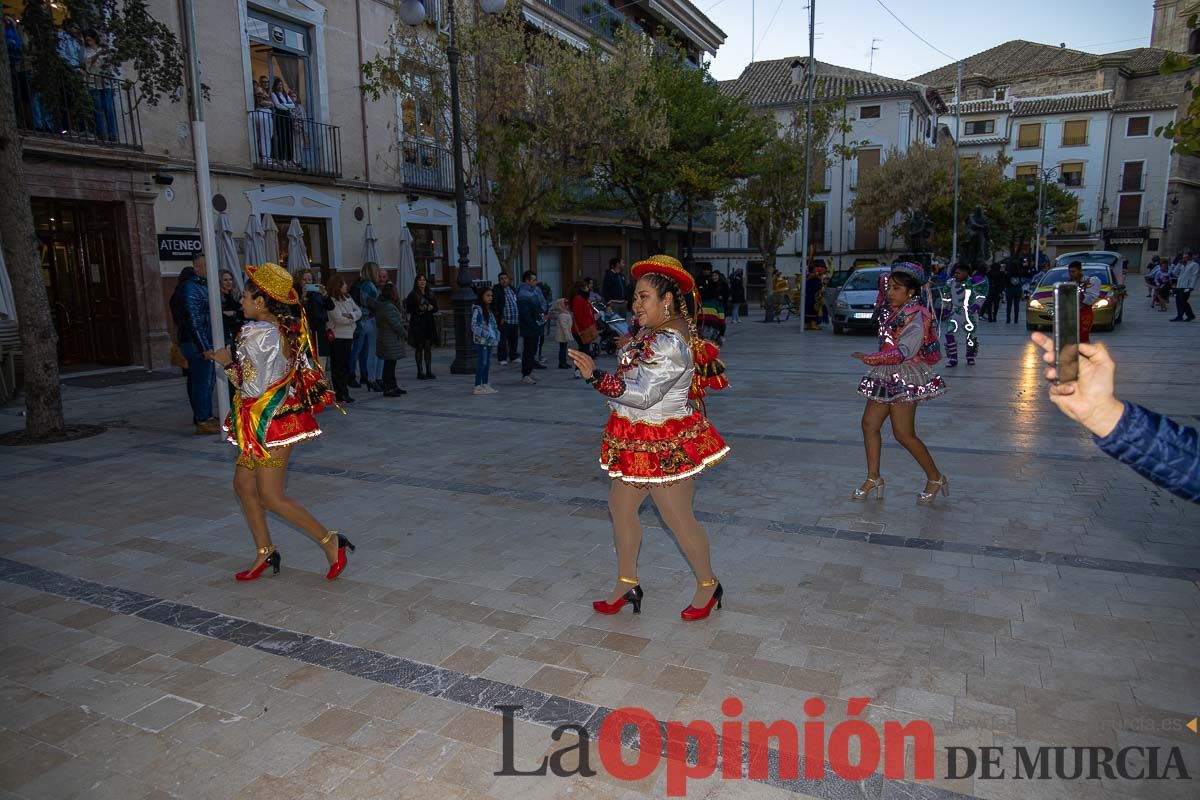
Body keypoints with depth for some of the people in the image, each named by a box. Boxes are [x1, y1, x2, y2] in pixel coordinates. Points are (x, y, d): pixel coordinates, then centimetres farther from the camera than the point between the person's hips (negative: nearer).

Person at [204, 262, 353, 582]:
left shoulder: (259, 335, -21)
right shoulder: (284, 330, 6)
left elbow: (253, 387, -20)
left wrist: (228, 363, -6)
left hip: (272, 423, -10)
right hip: (265, 424, 10)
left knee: (272, 497, -2)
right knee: (243, 484, 16)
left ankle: (329, 541, 3)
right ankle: (266, 553, 24)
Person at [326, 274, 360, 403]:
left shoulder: (347, 297, 9)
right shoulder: (331, 300, -14)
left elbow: (359, 311, 5)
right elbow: (339, 319, -20)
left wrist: (351, 315, -15)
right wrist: (352, 318, -5)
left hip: (348, 336, 8)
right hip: (337, 338, -8)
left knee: (346, 365, 11)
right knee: (338, 367, -2)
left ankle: (344, 393, 18)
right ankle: (340, 394, 3)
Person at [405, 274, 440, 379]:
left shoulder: (430, 294, 12)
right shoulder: (412, 295, -1)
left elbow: (436, 308, 13)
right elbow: (409, 309, -5)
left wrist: (431, 308, -7)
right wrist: (419, 309, -17)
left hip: (429, 323, 4)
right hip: (417, 324, -4)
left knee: (428, 347, 4)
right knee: (419, 347, -1)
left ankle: (429, 371, 9)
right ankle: (420, 372, 3)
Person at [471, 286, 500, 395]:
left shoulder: (488, 309, 16)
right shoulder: (477, 309, -12)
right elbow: (474, 326, -18)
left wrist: (496, 335, 12)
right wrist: (485, 334, -21)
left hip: (489, 341, 9)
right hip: (481, 341, -9)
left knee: (487, 362, 12)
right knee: (481, 362, -9)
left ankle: (485, 385, 19)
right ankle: (478, 387, -5)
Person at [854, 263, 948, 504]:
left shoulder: (916, 318, -18)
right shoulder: (890, 308, 6)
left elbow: (903, 353, -30)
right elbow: (883, 280, 26)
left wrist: (870, 359, -37)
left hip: (906, 377, -9)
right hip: (886, 376, 9)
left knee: (904, 435, -4)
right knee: (869, 423, 5)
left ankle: (935, 478, 14)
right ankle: (873, 479, 15)